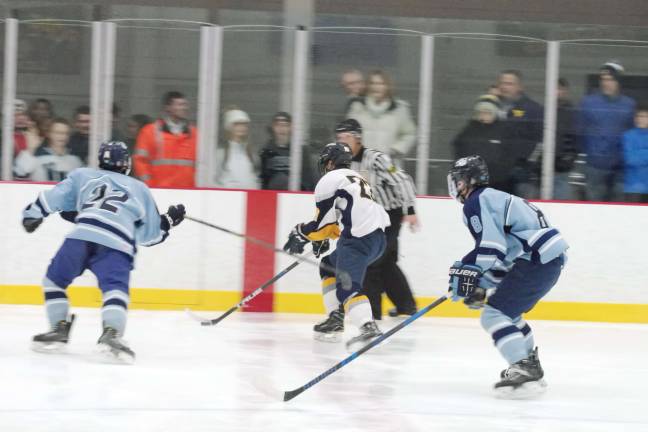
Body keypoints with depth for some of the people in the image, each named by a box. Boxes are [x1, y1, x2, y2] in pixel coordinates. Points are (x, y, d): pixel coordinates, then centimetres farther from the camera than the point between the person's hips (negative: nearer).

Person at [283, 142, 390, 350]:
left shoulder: (329, 180, 1)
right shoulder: (356, 179, 30)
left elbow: (324, 223, -3)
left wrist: (300, 233, 13)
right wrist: (324, 237, 31)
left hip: (359, 239, -9)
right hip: (378, 237, 9)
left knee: (347, 285, -20)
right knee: (328, 267, 26)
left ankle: (367, 327, -44)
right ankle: (334, 319, 21)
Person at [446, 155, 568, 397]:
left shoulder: (475, 203, -6)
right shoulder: (495, 199, 26)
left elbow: (490, 246, -19)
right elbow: (502, 253, 27)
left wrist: (468, 275, -16)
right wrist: (482, 286, 23)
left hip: (537, 261, -10)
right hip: (550, 258, 10)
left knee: (494, 315, -10)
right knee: (508, 313, 25)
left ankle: (523, 370, -21)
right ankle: (531, 368, 31)